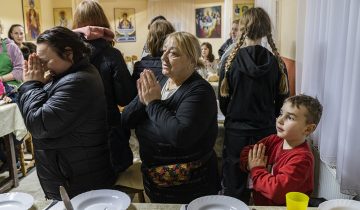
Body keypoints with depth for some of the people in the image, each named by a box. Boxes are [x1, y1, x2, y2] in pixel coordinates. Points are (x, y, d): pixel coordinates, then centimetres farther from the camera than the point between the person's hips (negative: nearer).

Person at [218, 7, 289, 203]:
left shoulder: (231, 62, -10)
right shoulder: (277, 62, -5)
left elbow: (223, 101, -3)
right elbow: (282, 100, 3)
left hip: (236, 131, -2)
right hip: (266, 130, 2)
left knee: (234, 189, 13)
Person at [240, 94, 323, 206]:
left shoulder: (301, 159, -20)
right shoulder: (273, 140, 0)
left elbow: (277, 190, -27)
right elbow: (246, 152, 5)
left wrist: (256, 170, -14)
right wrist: (251, 165, -14)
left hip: (279, 206, -5)